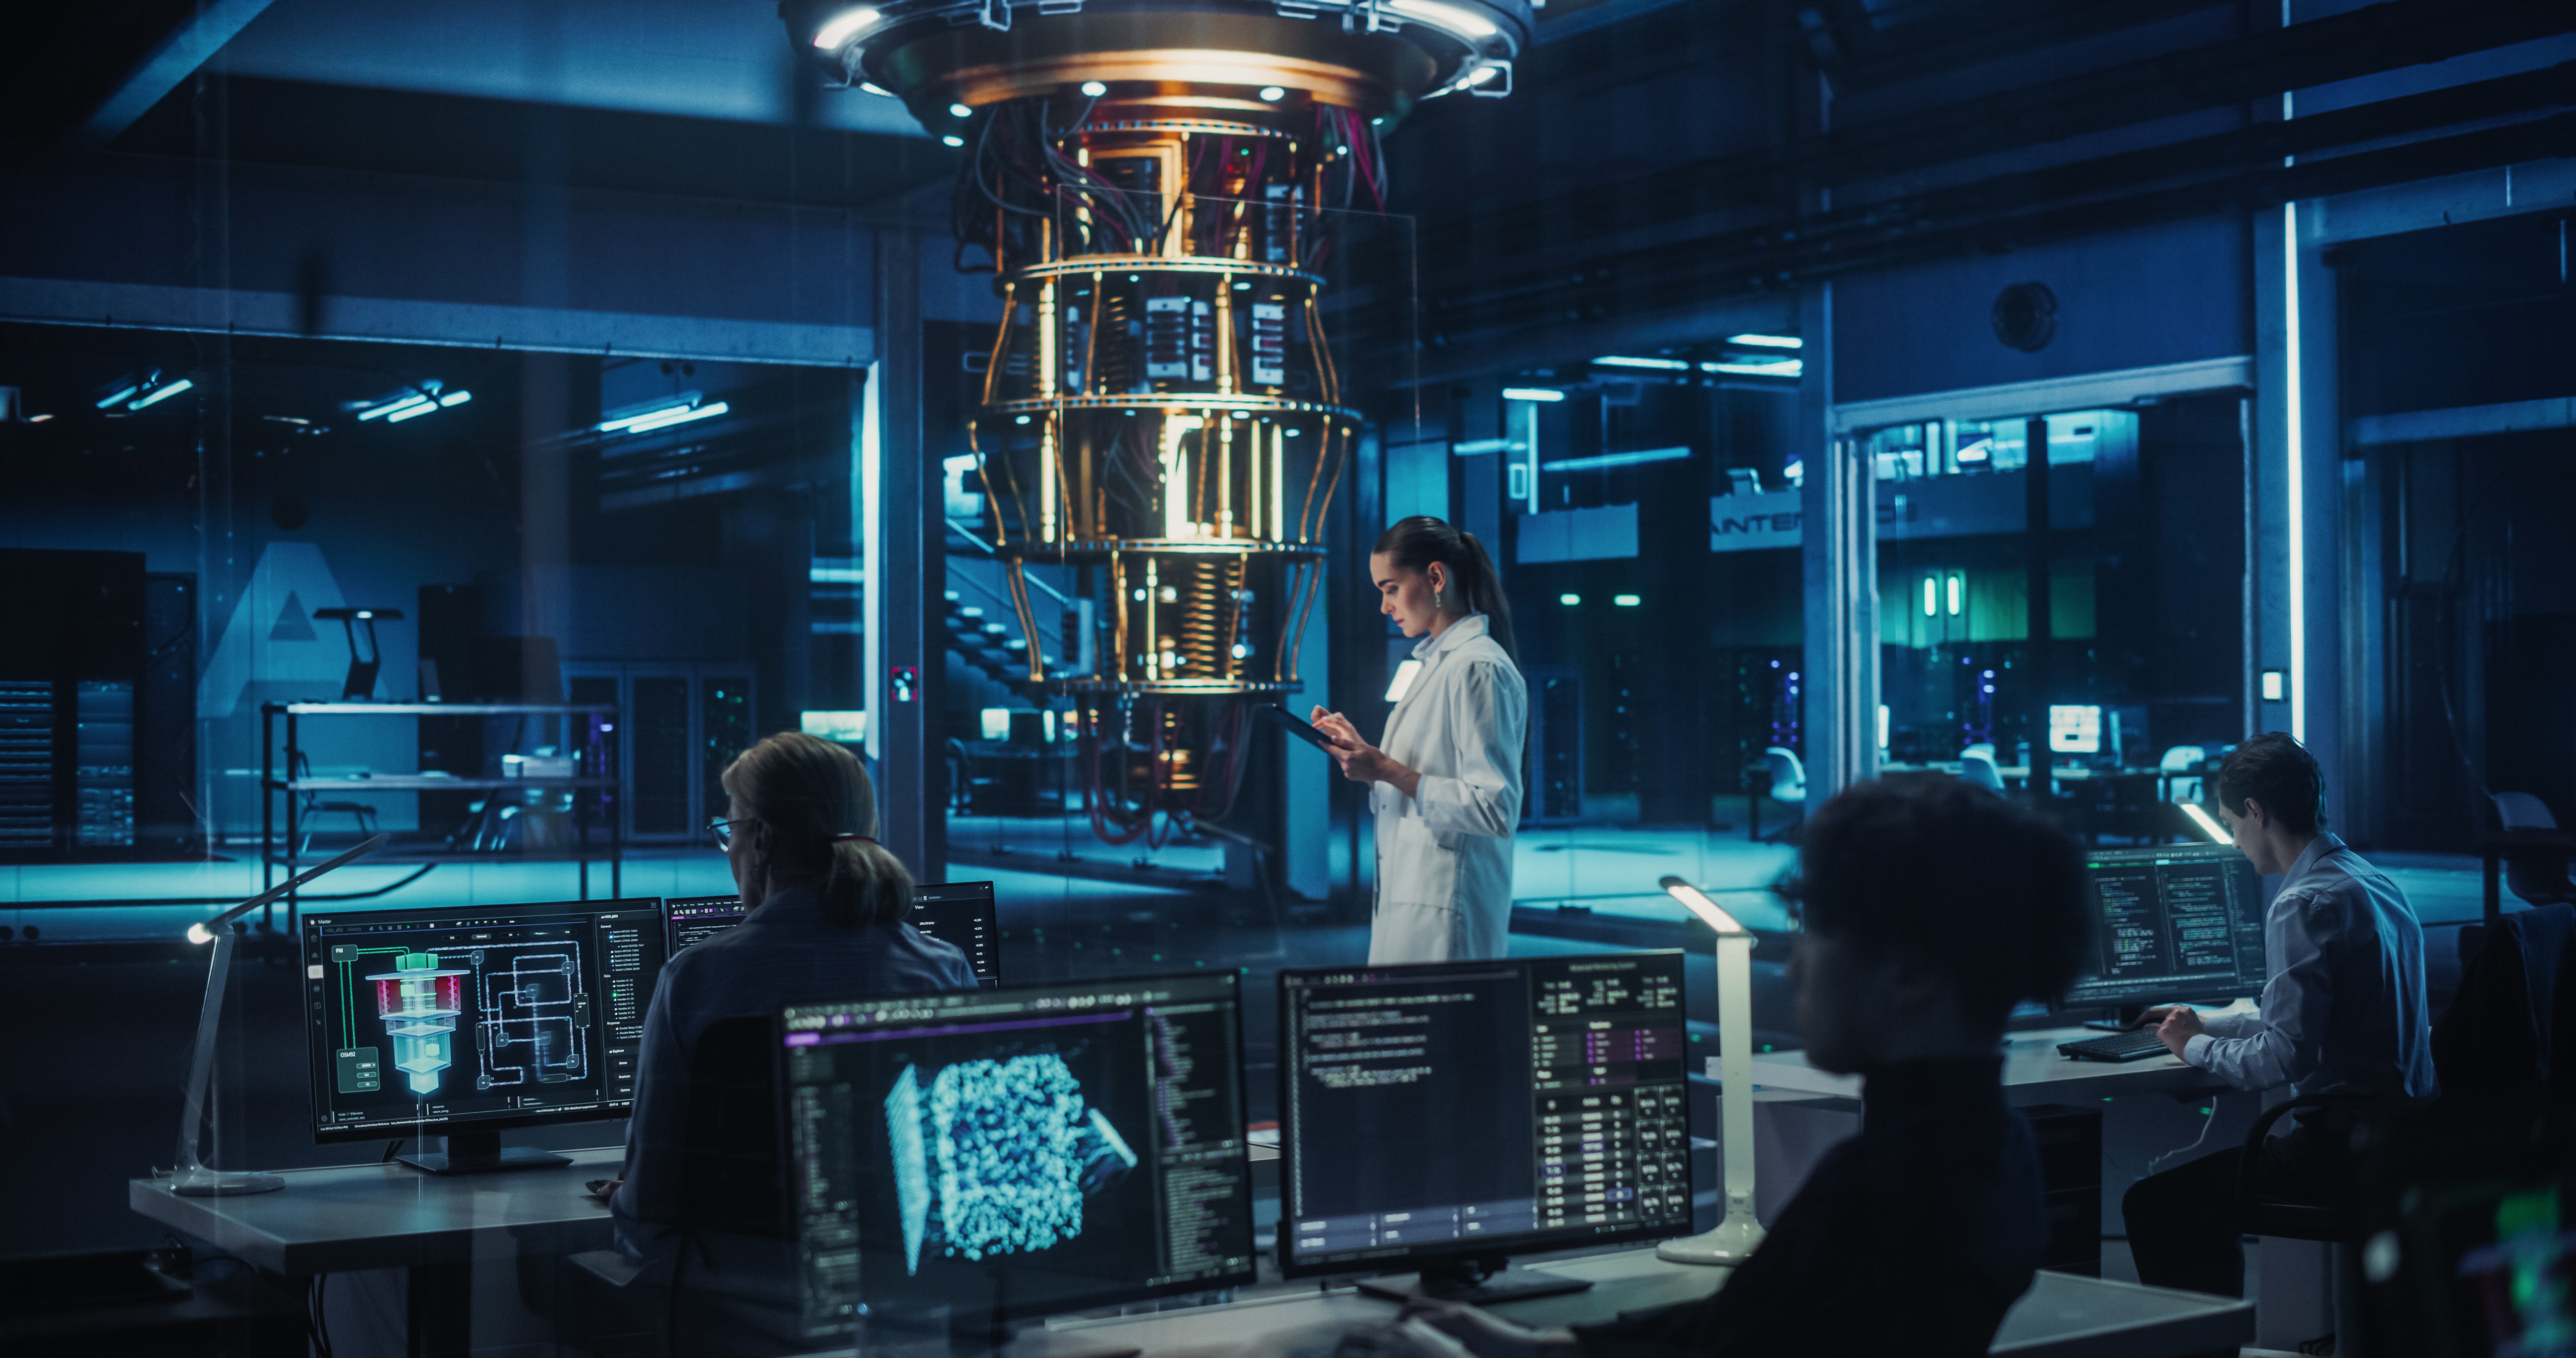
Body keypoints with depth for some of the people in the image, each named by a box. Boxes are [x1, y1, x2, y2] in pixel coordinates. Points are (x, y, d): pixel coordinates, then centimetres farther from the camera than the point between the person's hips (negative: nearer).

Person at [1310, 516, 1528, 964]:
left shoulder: (1478, 668, -14)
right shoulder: (1439, 661, 17)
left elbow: (1495, 809, -20)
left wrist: (1387, 771, -19)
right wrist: (1360, 750, 9)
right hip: (1409, 893, 9)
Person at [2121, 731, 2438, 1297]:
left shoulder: (2303, 905, -18)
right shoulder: (2378, 884, 13)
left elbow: (2284, 1057, -23)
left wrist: (2196, 1048, -6)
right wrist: (2209, 1024, 28)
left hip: (2345, 1145, -10)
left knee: (2152, 1206, -7)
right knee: (2208, 1183, 29)